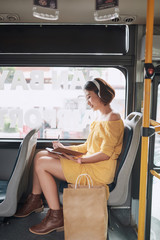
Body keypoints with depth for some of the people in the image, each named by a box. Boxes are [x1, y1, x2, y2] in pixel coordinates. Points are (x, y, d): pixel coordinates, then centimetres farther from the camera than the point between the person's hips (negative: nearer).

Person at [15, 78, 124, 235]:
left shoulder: (112, 119, -13)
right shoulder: (100, 118, 16)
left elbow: (105, 154, -19)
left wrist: (79, 160, -23)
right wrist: (64, 148, 8)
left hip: (99, 172, -10)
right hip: (89, 164, 10)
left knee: (41, 164, -15)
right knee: (40, 155, 7)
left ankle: (56, 217, -6)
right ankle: (35, 201, 19)